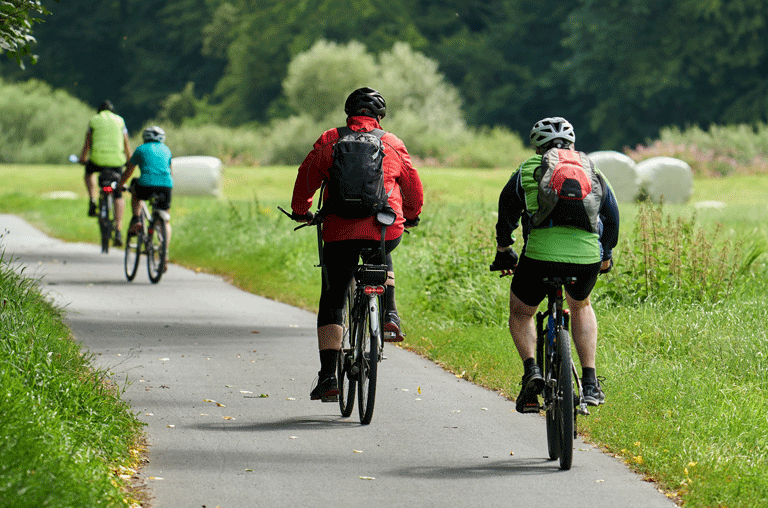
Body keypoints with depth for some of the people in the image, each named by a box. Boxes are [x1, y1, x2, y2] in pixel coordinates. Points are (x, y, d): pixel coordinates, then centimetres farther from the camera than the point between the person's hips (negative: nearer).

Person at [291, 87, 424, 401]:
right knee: (382, 256, 38)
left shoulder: (329, 142, 7)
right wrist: (411, 216, 38)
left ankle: (328, 375, -3)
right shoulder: (393, 145, 10)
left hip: (341, 233, -1)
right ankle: (389, 315, 18)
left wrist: (301, 211, 33)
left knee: (332, 302, 6)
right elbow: (413, 186, 19)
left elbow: (306, 179, 14)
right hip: (387, 232, 1)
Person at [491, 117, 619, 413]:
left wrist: (504, 252, 40)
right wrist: (605, 255, 45)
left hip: (540, 255, -2)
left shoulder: (527, 171, 17)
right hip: (587, 257, 2)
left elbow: (506, 216, 23)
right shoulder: (592, 172, 21)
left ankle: (531, 371, -2)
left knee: (520, 313, 24)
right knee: (580, 307, 32)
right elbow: (612, 219, 29)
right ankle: (590, 383, 20)